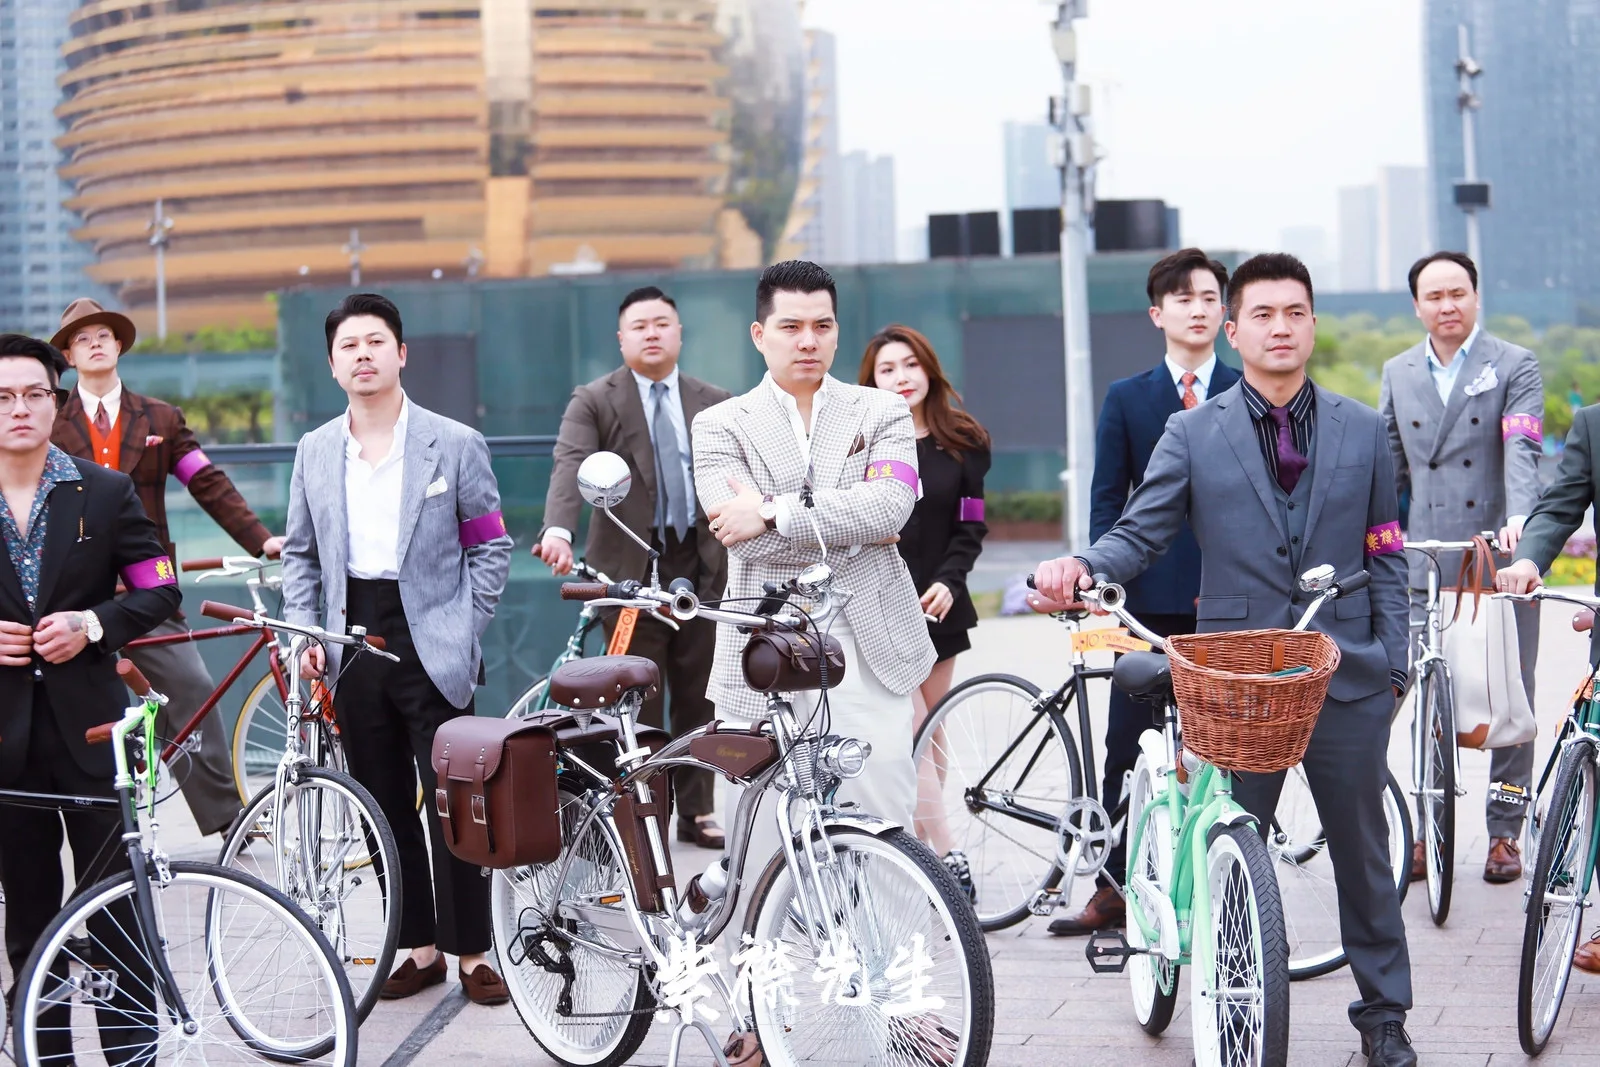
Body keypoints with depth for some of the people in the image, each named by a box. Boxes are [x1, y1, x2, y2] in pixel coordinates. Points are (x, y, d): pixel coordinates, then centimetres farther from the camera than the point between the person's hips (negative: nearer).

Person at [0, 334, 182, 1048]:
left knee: (114, 906, 1)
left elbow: (161, 590, 4)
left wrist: (90, 623, -11)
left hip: (89, 726, -1)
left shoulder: (105, 492, 4)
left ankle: (132, 1049, 9)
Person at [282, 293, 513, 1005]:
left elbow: (490, 546, 1)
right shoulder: (315, 451, 10)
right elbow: (301, 554, 16)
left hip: (431, 646, -4)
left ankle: (472, 952, 6)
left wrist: (463, 637, -6)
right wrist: (305, 635, 4)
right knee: (386, 808, 8)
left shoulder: (454, 444, -1)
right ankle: (418, 947, 17)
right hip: (354, 645, 4)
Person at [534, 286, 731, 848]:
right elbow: (570, 465, -15)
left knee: (697, 696, 8)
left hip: (699, 563, 3)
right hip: (630, 566, -3)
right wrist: (558, 530, -33)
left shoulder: (714, 403, 12)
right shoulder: (594, 401, 0)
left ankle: (697, 811, 17)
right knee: (639, 700, -1)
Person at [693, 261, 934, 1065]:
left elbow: (891, 503, -10)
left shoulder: (882, 413, 10)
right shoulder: (721, 426, 8)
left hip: (867, 655, 1)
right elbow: (741, 531, -9)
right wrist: (850, 528, -6)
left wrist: (776, 514, -14)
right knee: (767, 844, 1)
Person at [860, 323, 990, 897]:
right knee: (907, 728, -11)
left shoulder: (963, 443, 7)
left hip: (938, 603, 3)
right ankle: (948, 856, -14)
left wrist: (948, 580, -10)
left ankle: (919, 843, 15)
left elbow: (971, 526, 5)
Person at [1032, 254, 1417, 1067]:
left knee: (1362, 852, 10)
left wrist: (1392, 663, 4)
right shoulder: (1192, 434, 4)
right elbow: (1139, 535, -3)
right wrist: (1082, 567, -24)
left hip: (1347, 678, 1)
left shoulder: (1361, 430, 8)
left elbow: (1385, 556, 10)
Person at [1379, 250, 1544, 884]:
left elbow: (1522, 448, -13)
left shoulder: (1515, 366, 1)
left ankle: (1504, 832, 11)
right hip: (1426, 563, 3)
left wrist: (1519, 516, -29)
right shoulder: (1398, 373, 13)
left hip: (1500, 557, -3)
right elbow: (1388, 465, 17)